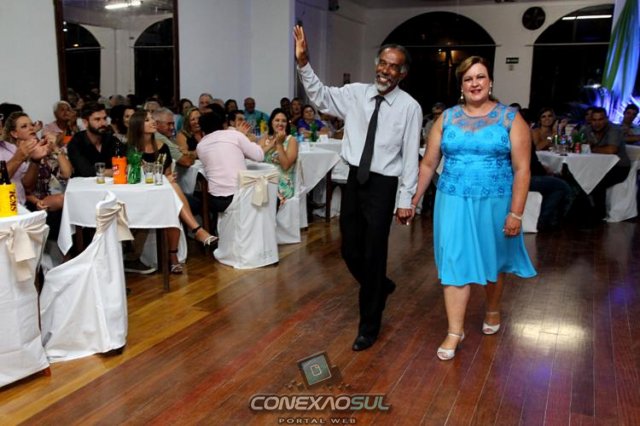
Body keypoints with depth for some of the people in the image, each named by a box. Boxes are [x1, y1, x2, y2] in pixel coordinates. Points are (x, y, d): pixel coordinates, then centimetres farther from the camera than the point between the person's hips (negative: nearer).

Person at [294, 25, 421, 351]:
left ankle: (369, 326, 23)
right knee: (350, 250, 15)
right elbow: (320, 96, -1)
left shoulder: (410, 107, -8)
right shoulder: (355, 93, 3)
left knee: (373, 255, 4)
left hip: (383, 185, -4)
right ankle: (380, 287, 47)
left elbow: (411, 156, -8)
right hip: (355, 179, 5)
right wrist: (303, 63, -16)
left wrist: (406, 200, -10)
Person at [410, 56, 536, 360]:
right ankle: (455, 331, 11)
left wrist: (515, 213, -12)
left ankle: (492, 310, 43)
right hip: (454, 202, 1)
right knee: (454, 263, 0)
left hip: (494, 203, -1)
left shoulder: (510, 119, -3)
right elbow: (428, 164, 6)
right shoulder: (447, 118, 3)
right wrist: (412, 200, 4)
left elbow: (522, 169, -6)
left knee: (492, 261, 16)